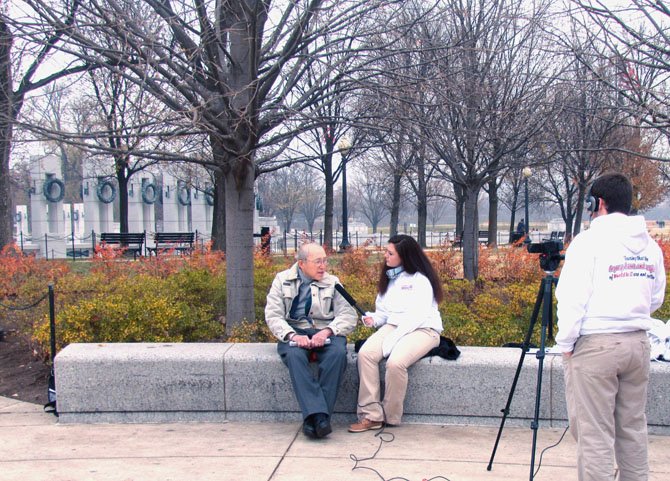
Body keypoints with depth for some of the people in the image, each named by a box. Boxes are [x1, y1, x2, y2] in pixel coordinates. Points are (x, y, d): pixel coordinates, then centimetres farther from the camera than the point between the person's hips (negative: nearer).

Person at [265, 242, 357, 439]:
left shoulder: (332, 283, 12)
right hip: (294, 332, -1)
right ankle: (318, 415, -42)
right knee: (294, 355, -35)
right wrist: (292, 336, -19)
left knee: (338, 353, -33)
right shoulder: (282, 280, 10)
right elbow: (273, 315, 0)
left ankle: (313, 418, -32)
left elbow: (349, 316, 1)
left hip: (325, 333, 1)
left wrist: (327, 332, -18)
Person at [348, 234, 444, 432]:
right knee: (365, 353, -24)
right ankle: (371, 415, -24)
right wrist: (374, 319, -2)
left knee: (395, 362, -34)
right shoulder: (388, 278, 18)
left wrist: (391, 340, -21)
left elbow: (417, 316, -15)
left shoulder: (420, 280, -5)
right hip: (393, 326, 6)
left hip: (422, 329, -6)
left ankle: (390, 418, -14)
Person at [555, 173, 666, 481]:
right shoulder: (650, 245, 9)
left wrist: (566, 344, -6)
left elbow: (572, 299, -14)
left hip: (595, 345, -6)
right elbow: (656, 299, 16)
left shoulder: (589, 241, -10)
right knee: (632, 427, 16)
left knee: (594, 432, -2)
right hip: (638, 342, 7)